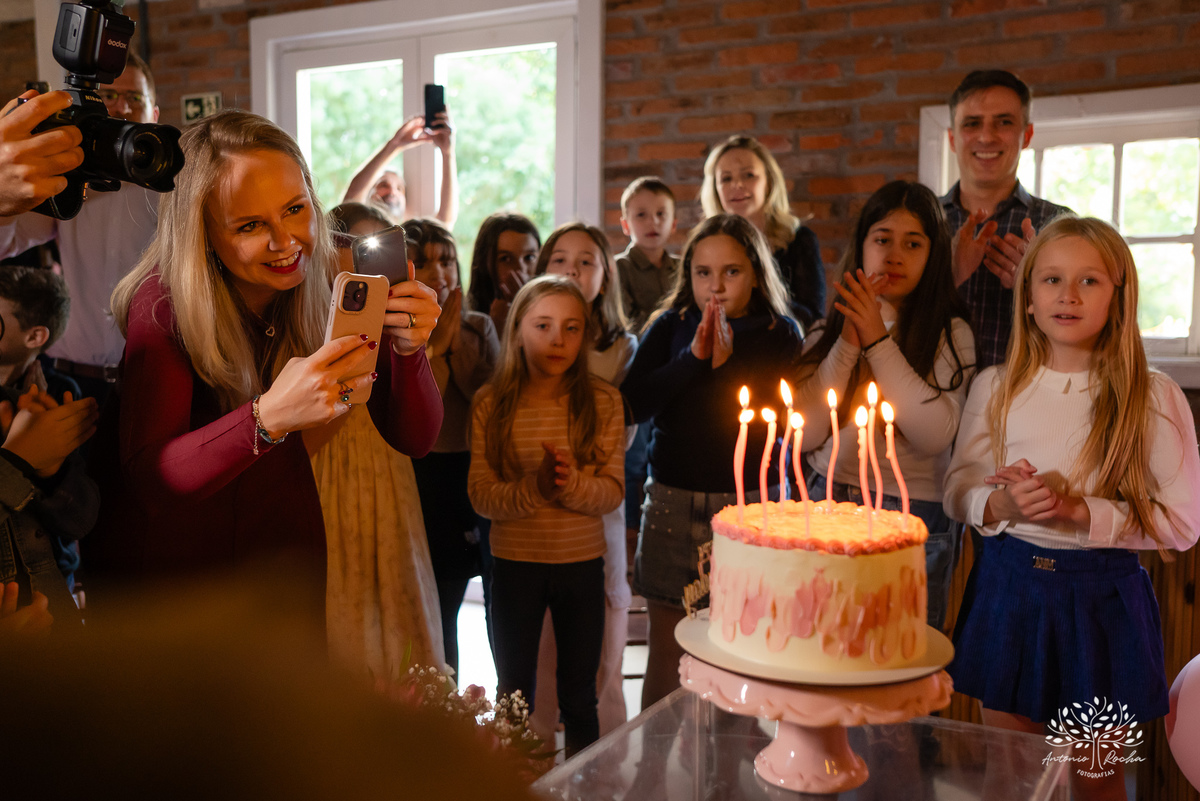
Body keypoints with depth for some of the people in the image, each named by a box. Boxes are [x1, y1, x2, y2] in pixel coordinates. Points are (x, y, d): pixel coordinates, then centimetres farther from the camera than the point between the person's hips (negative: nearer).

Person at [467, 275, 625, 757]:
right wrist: (531, 490, -27)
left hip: (582, 564, 0)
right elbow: (480, 494, -9)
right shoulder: (491, 404, -5)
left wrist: (572, 483, -27)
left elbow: (613, 492, -7)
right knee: (514, 695, 16)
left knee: (579, 698, 16)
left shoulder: (603, 402, -4)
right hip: (514, 563, 0)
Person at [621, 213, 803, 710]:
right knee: (667, 651, 9)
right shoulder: (670, 327, 8)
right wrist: (693, 358, -14)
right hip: (672, 497, 2)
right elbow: (635, 403, -5)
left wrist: (728, 364, -18)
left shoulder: (780, 335, 3)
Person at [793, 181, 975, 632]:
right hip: (827, 503, 3)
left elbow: (935, 434, -16)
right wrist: (848, 342, -9)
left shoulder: (950, 334, 0)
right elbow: (805, 434, -4)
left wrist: (878, 340, -14)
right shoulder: (830, 328, 9)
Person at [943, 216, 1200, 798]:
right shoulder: (995, 387, 1)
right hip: (1008, 584, 2)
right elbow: (957, 493, 4)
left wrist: (1081, 512, -20)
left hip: (1102, 597, -2)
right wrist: (1001, 505, -18)